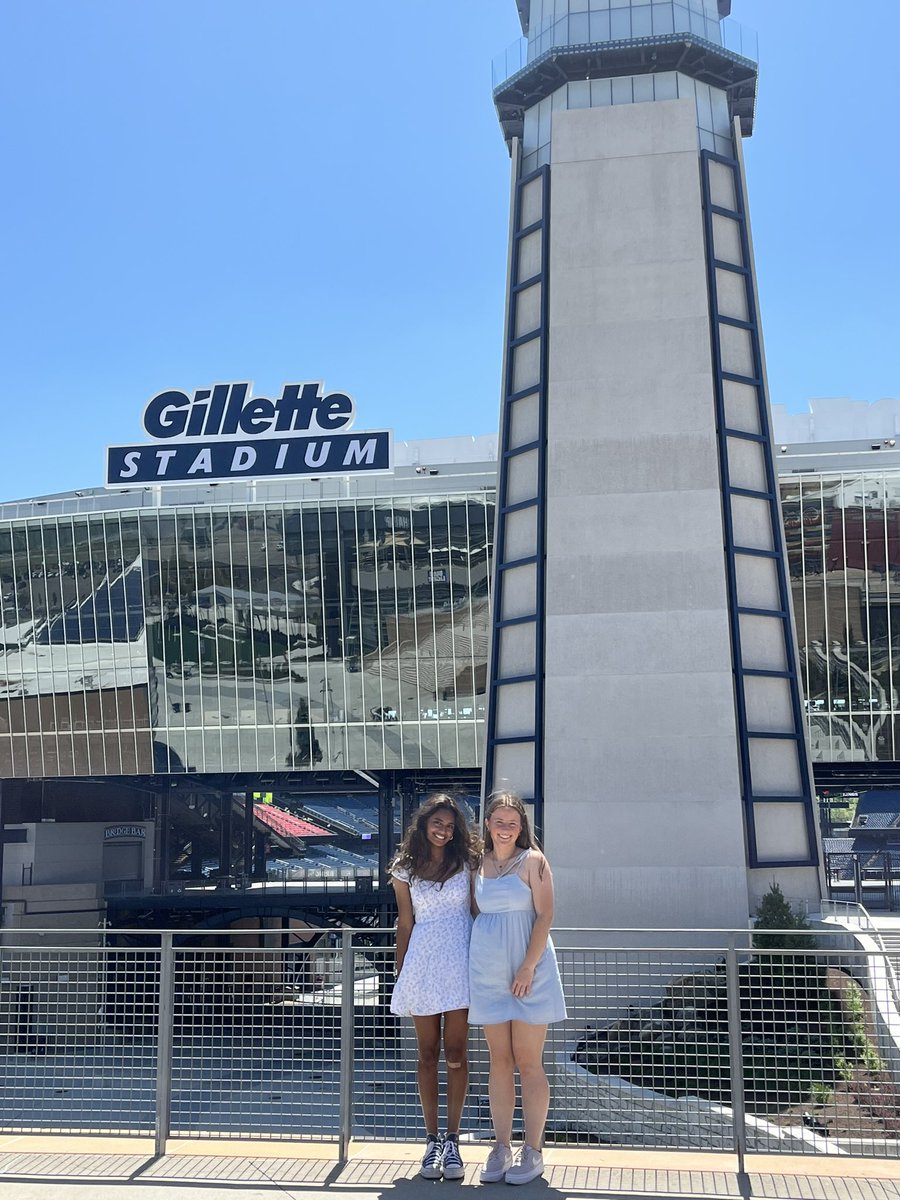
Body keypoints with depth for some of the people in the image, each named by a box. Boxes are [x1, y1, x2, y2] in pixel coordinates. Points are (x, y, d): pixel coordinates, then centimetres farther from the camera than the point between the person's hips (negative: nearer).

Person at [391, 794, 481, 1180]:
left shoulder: (466, 863, 4)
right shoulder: (405, 871, 7)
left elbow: (479, 913, 5)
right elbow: (405, 925, 10)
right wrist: (400, 973, 8)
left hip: (460, 963, -1)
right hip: (422, 963, 1)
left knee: (456, 1053, 0)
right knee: (427, 1055, 6)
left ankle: (452, 1141, 8)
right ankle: (432, 1141, 13)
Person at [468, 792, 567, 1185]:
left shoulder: (532, 861, -4)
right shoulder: (478, 864, 9)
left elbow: (545, 915, -9)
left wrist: (528, 967, -14)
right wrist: (474, 961, 7)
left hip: (528, 970, -4)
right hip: (488, 971, 4)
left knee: (528, 1063, 0)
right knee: (499, 1061, 8)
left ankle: (533, 1150, 9)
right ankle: (501, 1147, 16)